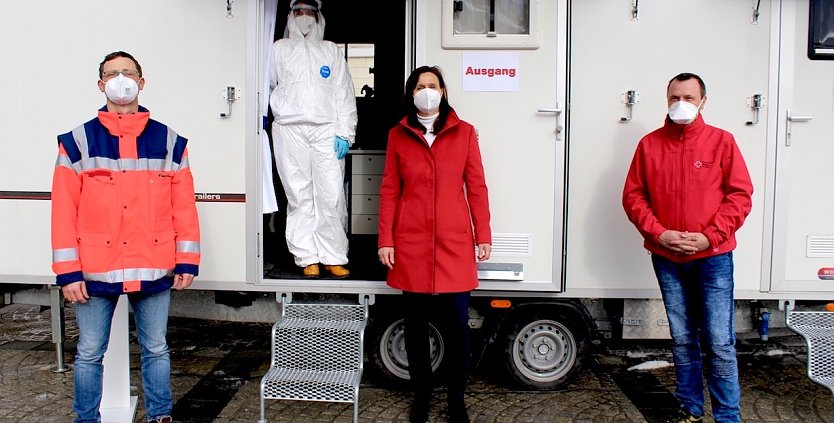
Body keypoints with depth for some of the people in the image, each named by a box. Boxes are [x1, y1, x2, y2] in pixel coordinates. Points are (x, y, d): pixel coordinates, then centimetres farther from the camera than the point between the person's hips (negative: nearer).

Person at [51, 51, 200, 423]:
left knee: (156, 350, 13)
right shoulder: (77, 141, 1)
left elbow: (184, 207, 3)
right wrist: (68, 272, -6)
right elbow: (64, 211, -1)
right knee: (89, 353, 12)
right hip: (94, 270, 0)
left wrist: (187, 262, 0)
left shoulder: (169, 141, 4)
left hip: (153, 269, 1)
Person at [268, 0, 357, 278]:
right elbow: (267, 84, 19)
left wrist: (345, 133, 1)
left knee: (332, 196, -7)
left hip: (326, 130, 0)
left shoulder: (332, 51, 19)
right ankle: (308, 258, 1)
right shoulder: (279, 48, 19)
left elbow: (344, 95, 11)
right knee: (299, 196, -3)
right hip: (290, 129, 0)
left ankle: (334, 258, -1)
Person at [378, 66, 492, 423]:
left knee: (457, 324, 2)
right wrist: (385, 240, 0)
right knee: (416, 323, 10)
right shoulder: (397, 135, 6)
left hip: (455, 242, -1)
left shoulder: (464, 132, 4)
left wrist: (483, 236, 1)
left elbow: (476, 187, 4)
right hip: (411, 243, 1)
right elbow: (389, 191, 5)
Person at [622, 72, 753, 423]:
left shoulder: (721, 141, 0)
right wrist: (659, 233, -9)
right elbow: (633, 196, 4)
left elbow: (740, 195, -3)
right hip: (667, 259, 2)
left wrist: (709, 236, -12)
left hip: (713, 258, -2)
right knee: (682, 339, 12)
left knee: (719, 342, -1)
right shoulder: (649, 144, 4)